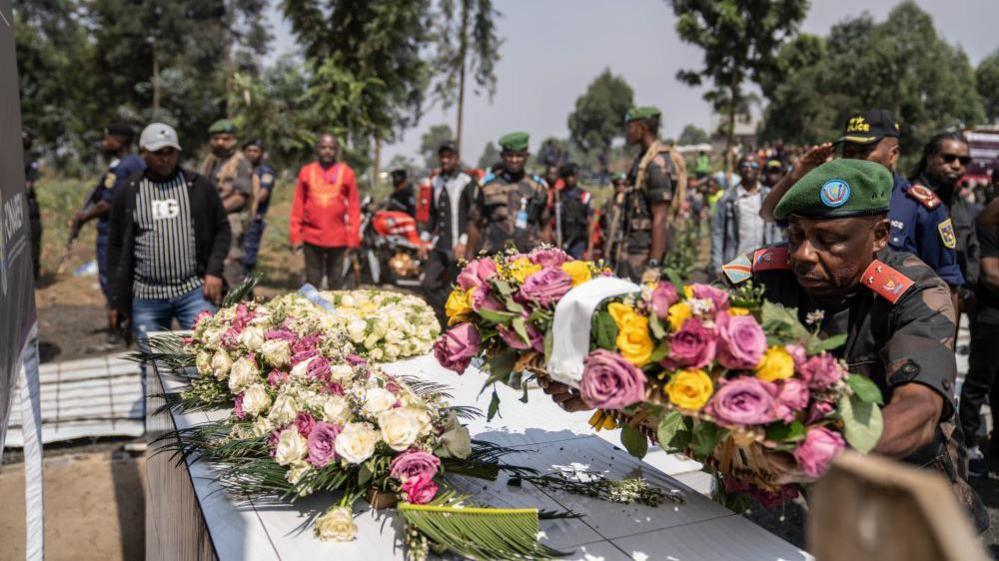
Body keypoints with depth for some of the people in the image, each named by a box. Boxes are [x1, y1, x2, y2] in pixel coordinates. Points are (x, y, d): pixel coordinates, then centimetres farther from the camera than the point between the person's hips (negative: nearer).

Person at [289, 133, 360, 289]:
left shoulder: (346, 173, 1)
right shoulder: (306, 171, 5)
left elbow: (354, 207, 0)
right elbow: (298, 205, 6)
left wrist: (353, 237, -4)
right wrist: (295, 235, 3)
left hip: (338, 239, -1)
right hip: (311, 237, 1)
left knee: (336, 282, 8)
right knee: (312, 282, 10)